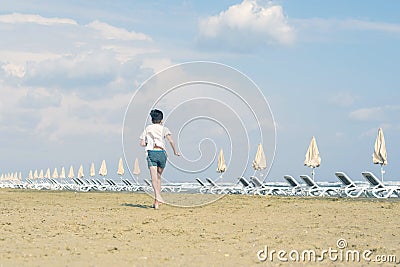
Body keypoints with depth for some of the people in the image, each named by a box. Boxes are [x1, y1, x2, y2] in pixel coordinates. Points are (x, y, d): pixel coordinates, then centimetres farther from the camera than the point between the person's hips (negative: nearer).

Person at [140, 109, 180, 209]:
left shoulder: (147, 129, 14)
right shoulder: (164, 129, 10)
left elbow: (142, 143, 8)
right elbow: (171, 141, -5)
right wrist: (175, 151, 7)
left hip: (151, 153, -1)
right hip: (161, 152, 1)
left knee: (154, 177, -12)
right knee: (158, 177, 15)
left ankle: (158, 196, -36)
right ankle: (157, 201, 15)